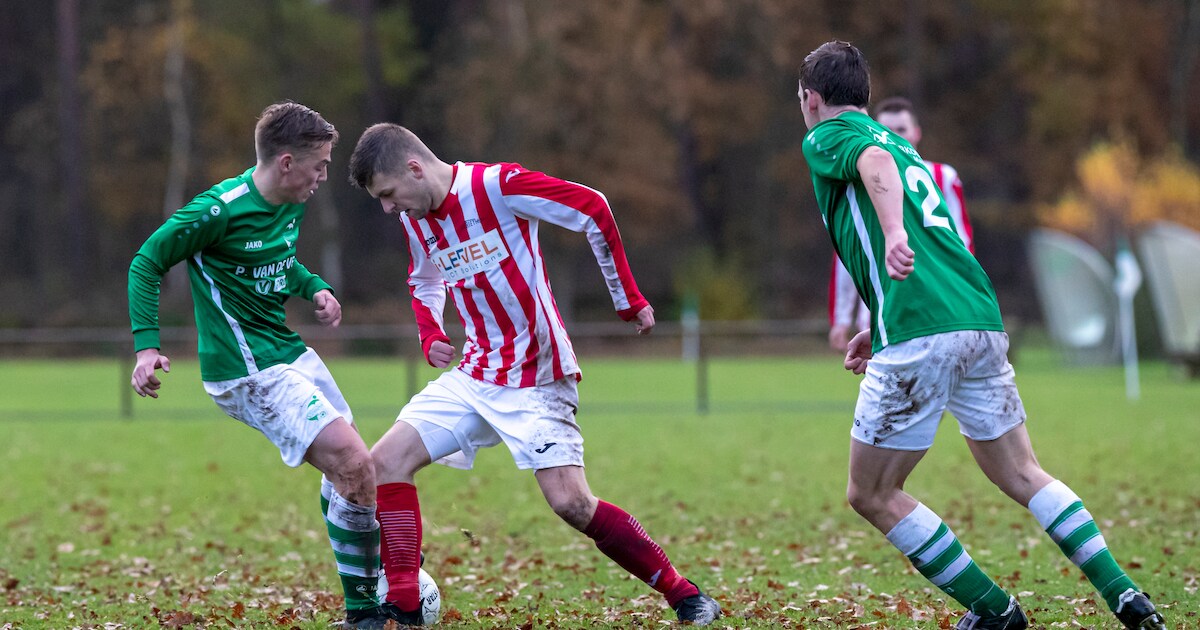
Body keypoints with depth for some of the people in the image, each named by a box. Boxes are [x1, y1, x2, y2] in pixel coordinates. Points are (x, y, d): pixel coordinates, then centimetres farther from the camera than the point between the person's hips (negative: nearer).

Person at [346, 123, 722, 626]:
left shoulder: (498, 186, -18)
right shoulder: (414, 220, 5)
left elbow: (594, 211, -12)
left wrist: (628, 300, -8)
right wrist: (430, 335, 6)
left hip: (536, 379, -7)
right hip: (474, 375, 7)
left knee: (570, 502, -16)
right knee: (387, 460, -7)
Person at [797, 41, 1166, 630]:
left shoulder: (828, 136, 6)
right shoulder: (901, 143, 29)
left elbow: (874, 163, -19)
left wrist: (894, 234, -36)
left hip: (919, 337, -8)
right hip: (981, 320, 8)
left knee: (871, 495, 4)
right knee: (1022, 475, 15)